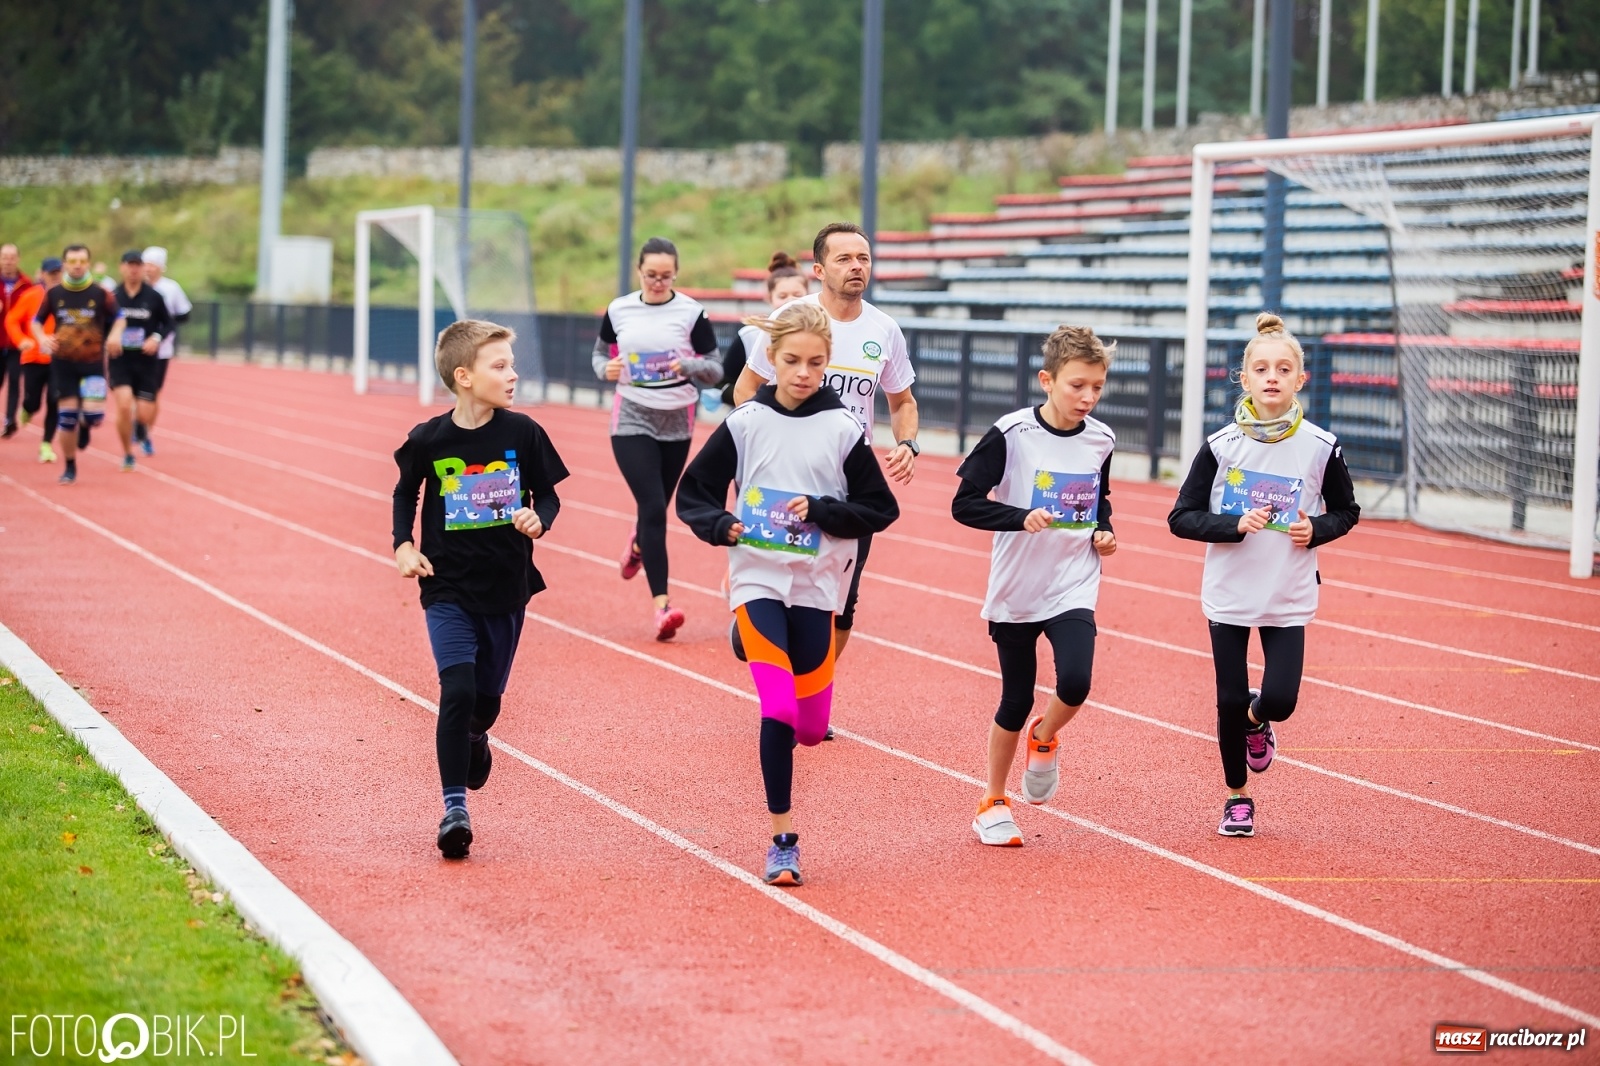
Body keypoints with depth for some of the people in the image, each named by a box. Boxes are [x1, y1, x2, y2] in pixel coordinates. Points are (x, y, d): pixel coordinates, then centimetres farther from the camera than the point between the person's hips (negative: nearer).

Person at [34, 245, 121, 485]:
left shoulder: (100, 294, -4)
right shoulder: (54, 294, 0)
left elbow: (118, 318, 7)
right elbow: (37, 321, 10)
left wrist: (116, 334, -14)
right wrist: (42, 338, -11)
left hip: (93, 363, -1)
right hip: (63, 363, 1)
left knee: (94, 414, -16)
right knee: (66, 417, 1)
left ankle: (84, 426, 23)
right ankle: (70, 468, 18)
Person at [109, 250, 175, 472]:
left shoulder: (154, 297, -2)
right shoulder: (112, 296, -2)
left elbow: (169, 324, 6)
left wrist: (157, 338, -11)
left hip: (147, 361, 1)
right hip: (120, 360, -1)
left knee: (146, 415, -1)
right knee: (124, 405, -20)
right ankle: (127, 455, -2)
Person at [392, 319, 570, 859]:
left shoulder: (522, 433, -6)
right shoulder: (429, 439, -8)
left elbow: (548, 493, 4)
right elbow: (406, 493, 10)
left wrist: (538, 519, -16)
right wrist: (404, 545, -2)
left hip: (506, 588, 2)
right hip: (448, 588, -2)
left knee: (487, 698, 12)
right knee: (457, 692, -16)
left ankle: (474, 739, 49)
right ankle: (454, 808, -9)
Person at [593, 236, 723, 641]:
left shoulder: (692, 313, -4)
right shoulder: (618, 311, 0)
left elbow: (716, 370, -2)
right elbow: (600, 352, 15)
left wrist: (687, 366, -22)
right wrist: (606, 369, -7)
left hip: (676, 423, 1)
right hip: (631, 421, -1)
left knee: (656, 507, 15)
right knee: (653, 507, -14)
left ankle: (638, 545, 53)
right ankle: (661, 604, -15)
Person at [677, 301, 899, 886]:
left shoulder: (843, 429, -2)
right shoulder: (745, 423, -1)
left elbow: (881, 509, 1)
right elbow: (693, 494, 6)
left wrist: (821, 511, -13)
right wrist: (721, 526, -12)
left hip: (815, 584, 2)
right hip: (758, 579, -1)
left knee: (811, 724, 6)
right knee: (778, 710, -14)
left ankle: (788, 736, 43)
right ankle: (783, 840, -6)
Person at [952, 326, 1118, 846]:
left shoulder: (1100, 441, 2)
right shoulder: (1011, 435, -12)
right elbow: (965, 504, -12)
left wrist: (1104, 531, 1)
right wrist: (1021, 517, -25)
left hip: (1074, 588, 2)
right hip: (1015, 589, -2)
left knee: (1075, 682, -20)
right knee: (1016, 700, 6)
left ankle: (1044, 738, 14)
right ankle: (993, 802, 27)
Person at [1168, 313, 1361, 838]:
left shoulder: (1320, 448, -5)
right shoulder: (1221, 446, -7)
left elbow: (1346, 511, 10)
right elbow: (1182, 517, -4)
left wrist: (1317, 529, -10)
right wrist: (1235, 525, -19)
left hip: (1289, 598, 0)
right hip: (1228, 595, 0)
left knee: (1280, 700, -11)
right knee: (1230, 701, 3)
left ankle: (1257, 720, 26)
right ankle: (1237, 798, 24)